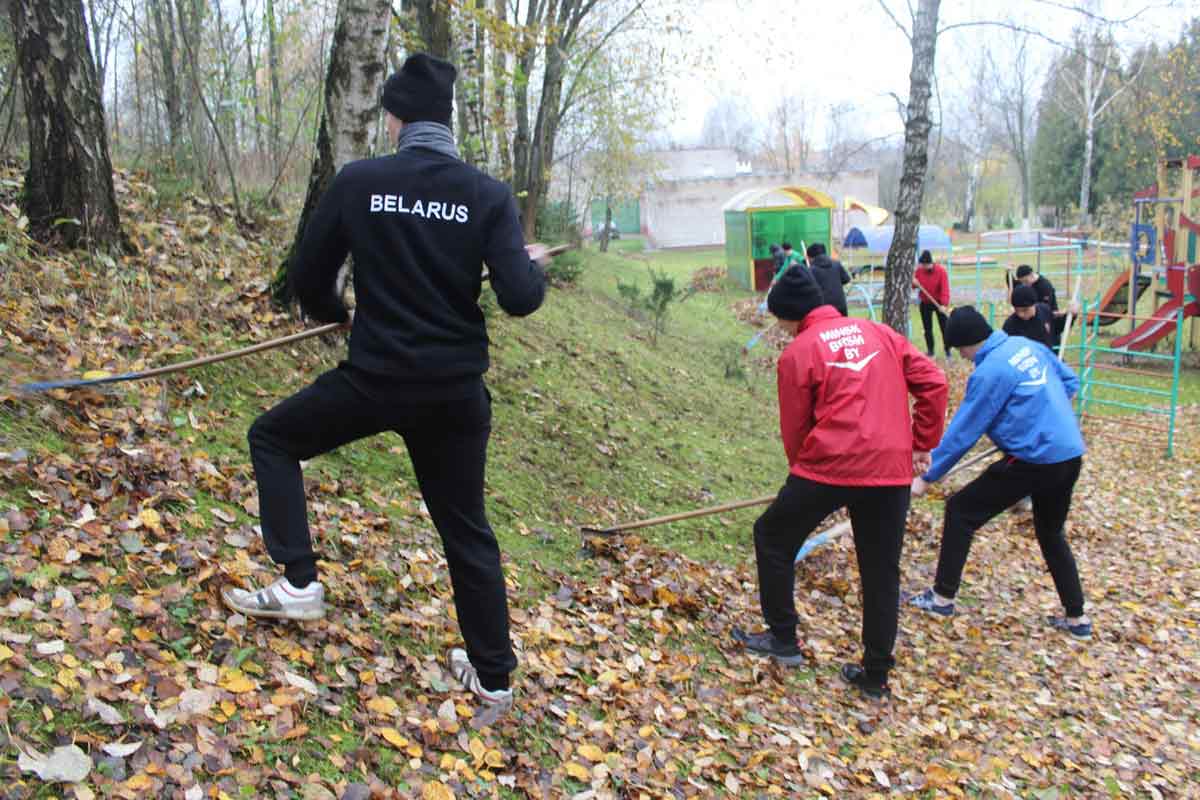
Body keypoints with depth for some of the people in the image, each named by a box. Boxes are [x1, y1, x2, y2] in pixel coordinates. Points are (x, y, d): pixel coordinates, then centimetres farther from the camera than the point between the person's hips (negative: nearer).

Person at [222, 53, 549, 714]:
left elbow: (307, 280, 2)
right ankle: (493, 676, 25)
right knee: (465, 529, 17)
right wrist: (534, 266, 13)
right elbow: (520, 299, -10)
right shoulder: (489, 196, -3)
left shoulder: (358, 182, -5)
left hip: (374, 379, -2)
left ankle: (298, 583, 16)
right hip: (456, 392, 3)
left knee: (272, 438, 23)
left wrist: (340, 314, 24)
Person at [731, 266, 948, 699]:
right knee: (881, 572, 14)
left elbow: (794, 428, 3)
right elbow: (934, 383, 7)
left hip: (829, 466, -5)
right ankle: (876, 674, 22)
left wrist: (802, 469, 19)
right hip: (893, 469, 5)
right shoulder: (879, 333, 12)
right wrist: (922, 443, 12)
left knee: (772, 536, 18)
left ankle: (782, 638, 23)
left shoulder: (798, 352, -1)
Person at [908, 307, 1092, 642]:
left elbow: (961, 434, -11)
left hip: (1033, 460, -8)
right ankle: (1076, 617, 30)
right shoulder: (1029, 345, 7)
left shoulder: (988, 372, -15)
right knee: (1051, 533, 26)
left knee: (960, 510, 5)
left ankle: (942, 597, 10)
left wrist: (927, 477, -3)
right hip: (1071, 454, 8)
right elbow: (1070, 381, 19)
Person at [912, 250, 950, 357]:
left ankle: (947, 350, 8)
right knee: (927, 328, 8)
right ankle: (930, 351, 19)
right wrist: (913, 283, -18)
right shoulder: (919, 270, -5)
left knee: (944, 327, -1)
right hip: (925, 303, 3)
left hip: (939, 303, -3)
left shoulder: (941, 271, -16)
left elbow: (945, 289, -21)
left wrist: (944, 304, -32)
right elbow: (914, 286, 7)